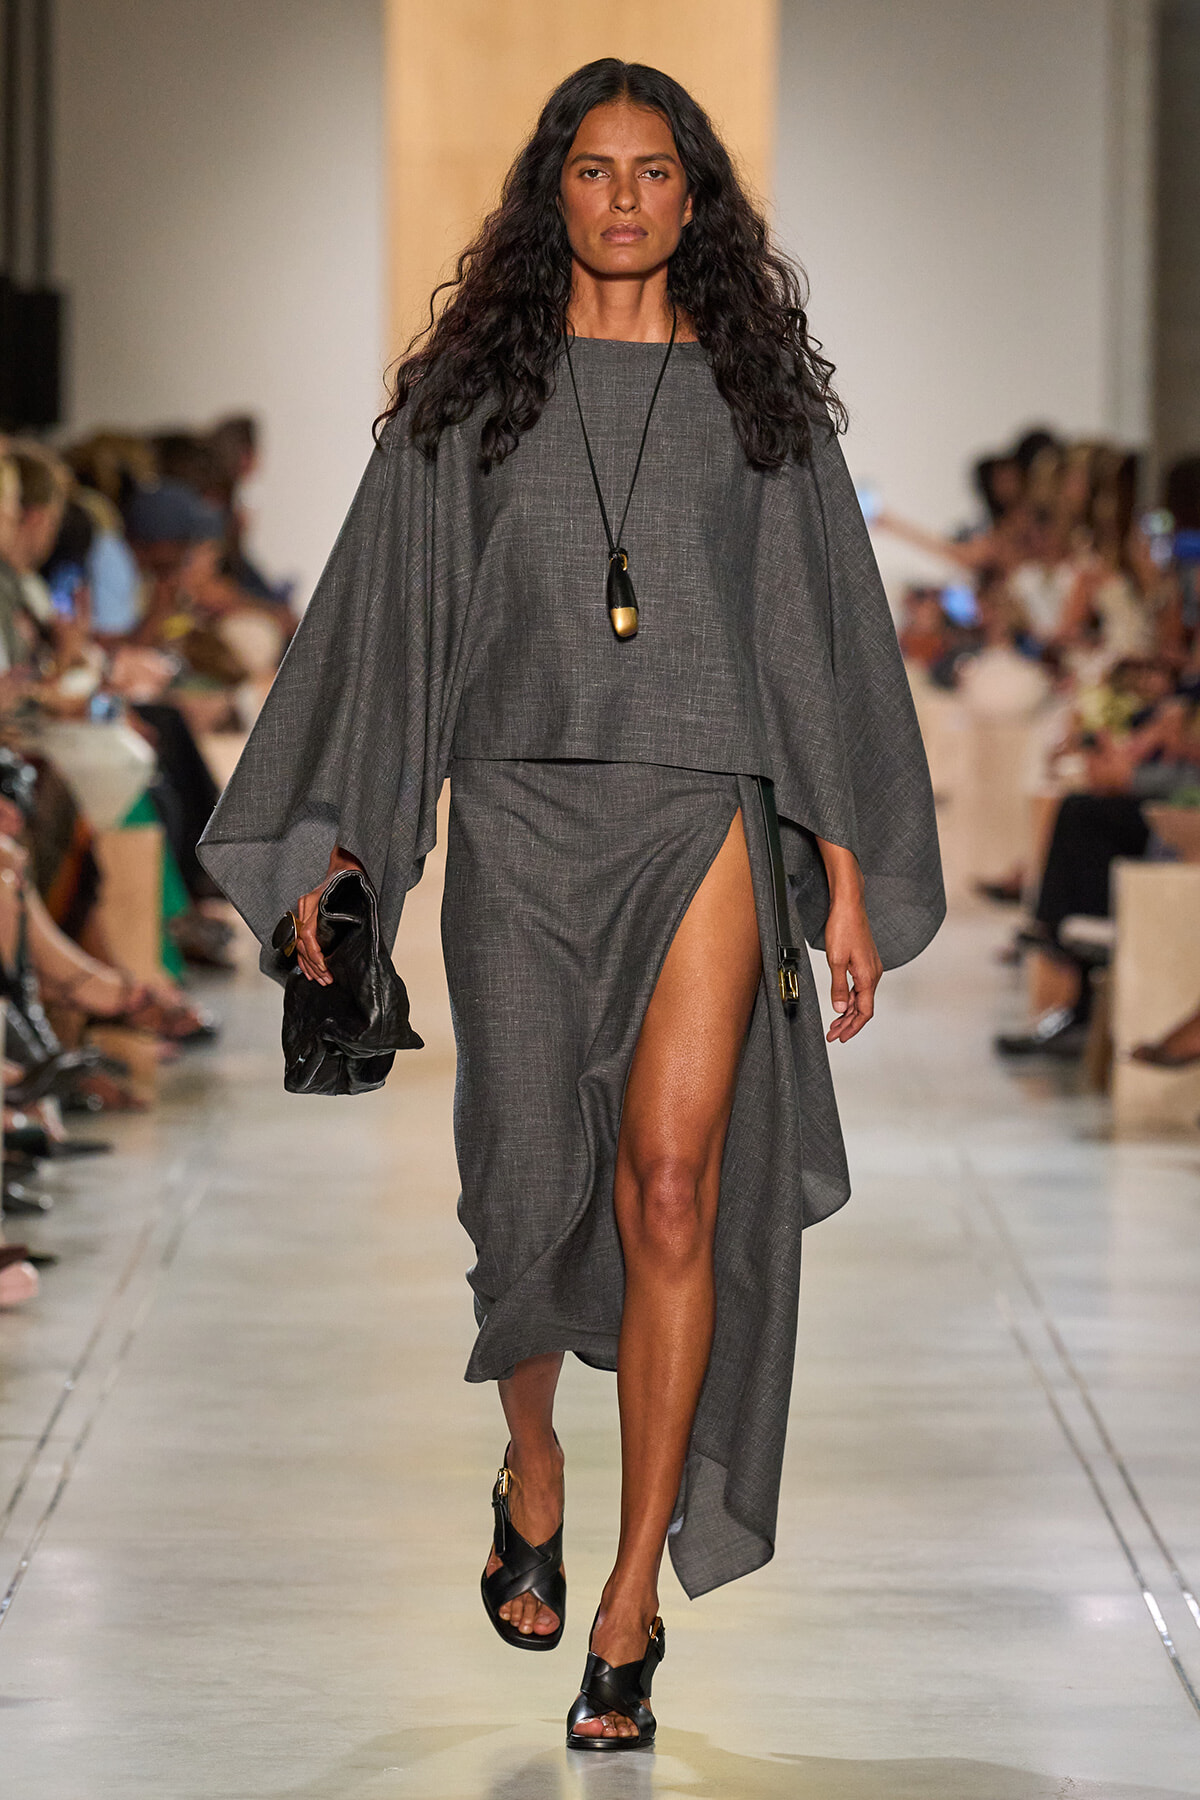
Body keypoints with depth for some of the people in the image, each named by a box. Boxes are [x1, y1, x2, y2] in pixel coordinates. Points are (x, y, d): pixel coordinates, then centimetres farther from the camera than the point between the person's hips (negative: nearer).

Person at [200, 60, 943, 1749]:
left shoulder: (757, 390, 9)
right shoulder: (470, 390, 8)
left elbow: (827, 630, 10)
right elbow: (385, 610, 10)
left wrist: (850, 873, 5)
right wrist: (325, 847, 6)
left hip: (704, 817, -1)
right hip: (520, 817, 1)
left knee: (671, 1187, -11)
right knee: (531, 1183, 3)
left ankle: (633, 1603, -6)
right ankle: (531, 1468, 33)